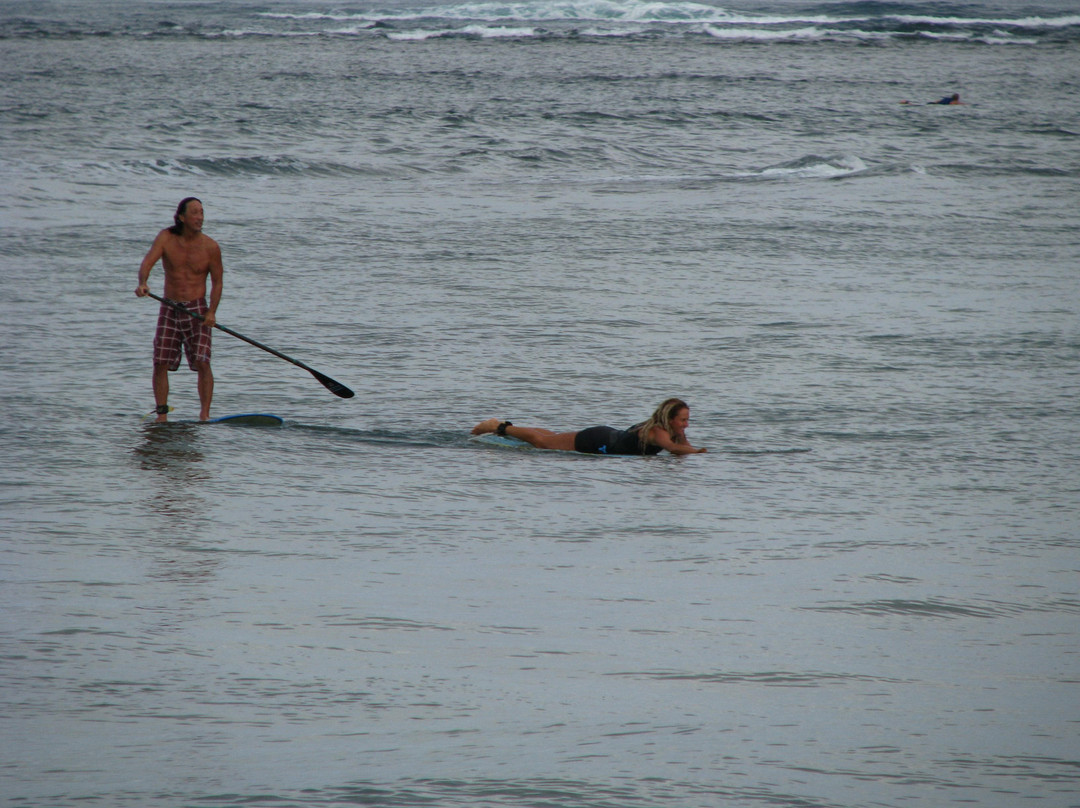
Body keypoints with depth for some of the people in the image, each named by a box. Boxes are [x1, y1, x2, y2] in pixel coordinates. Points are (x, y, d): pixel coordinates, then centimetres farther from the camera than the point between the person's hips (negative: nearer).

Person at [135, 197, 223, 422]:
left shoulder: (210, 247, -4)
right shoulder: (166, 238, -3)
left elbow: (217, 281, 1)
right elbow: (147, 262, -16)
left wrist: (212, 311, -12)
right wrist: (142, 283, -37)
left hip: (197, 310, -2)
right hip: (169, 310, 2)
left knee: (202, 362, -13)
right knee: (160, 363, -1)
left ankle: (204, 414, -11)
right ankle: (161, 415, 7)